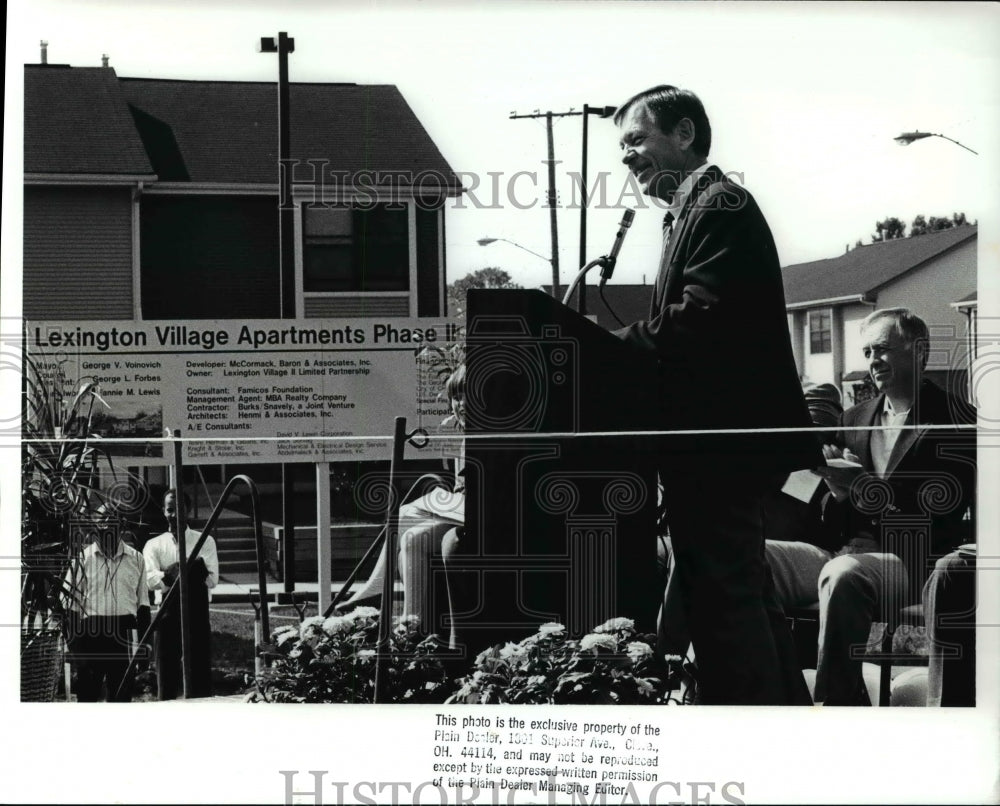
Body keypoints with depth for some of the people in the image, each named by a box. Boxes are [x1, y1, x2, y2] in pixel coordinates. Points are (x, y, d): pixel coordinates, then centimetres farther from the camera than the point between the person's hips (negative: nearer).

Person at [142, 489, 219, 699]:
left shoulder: (205, 542, 7)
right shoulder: (154, 545, 9)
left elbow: (212, 580, -6)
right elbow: (151, 580, -9)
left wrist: (177, 574, -20)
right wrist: (193, 573, -22)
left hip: (197, 615, -1)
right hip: (168, 614, 1)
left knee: (200, 679, 0)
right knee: (166, 677, 3)